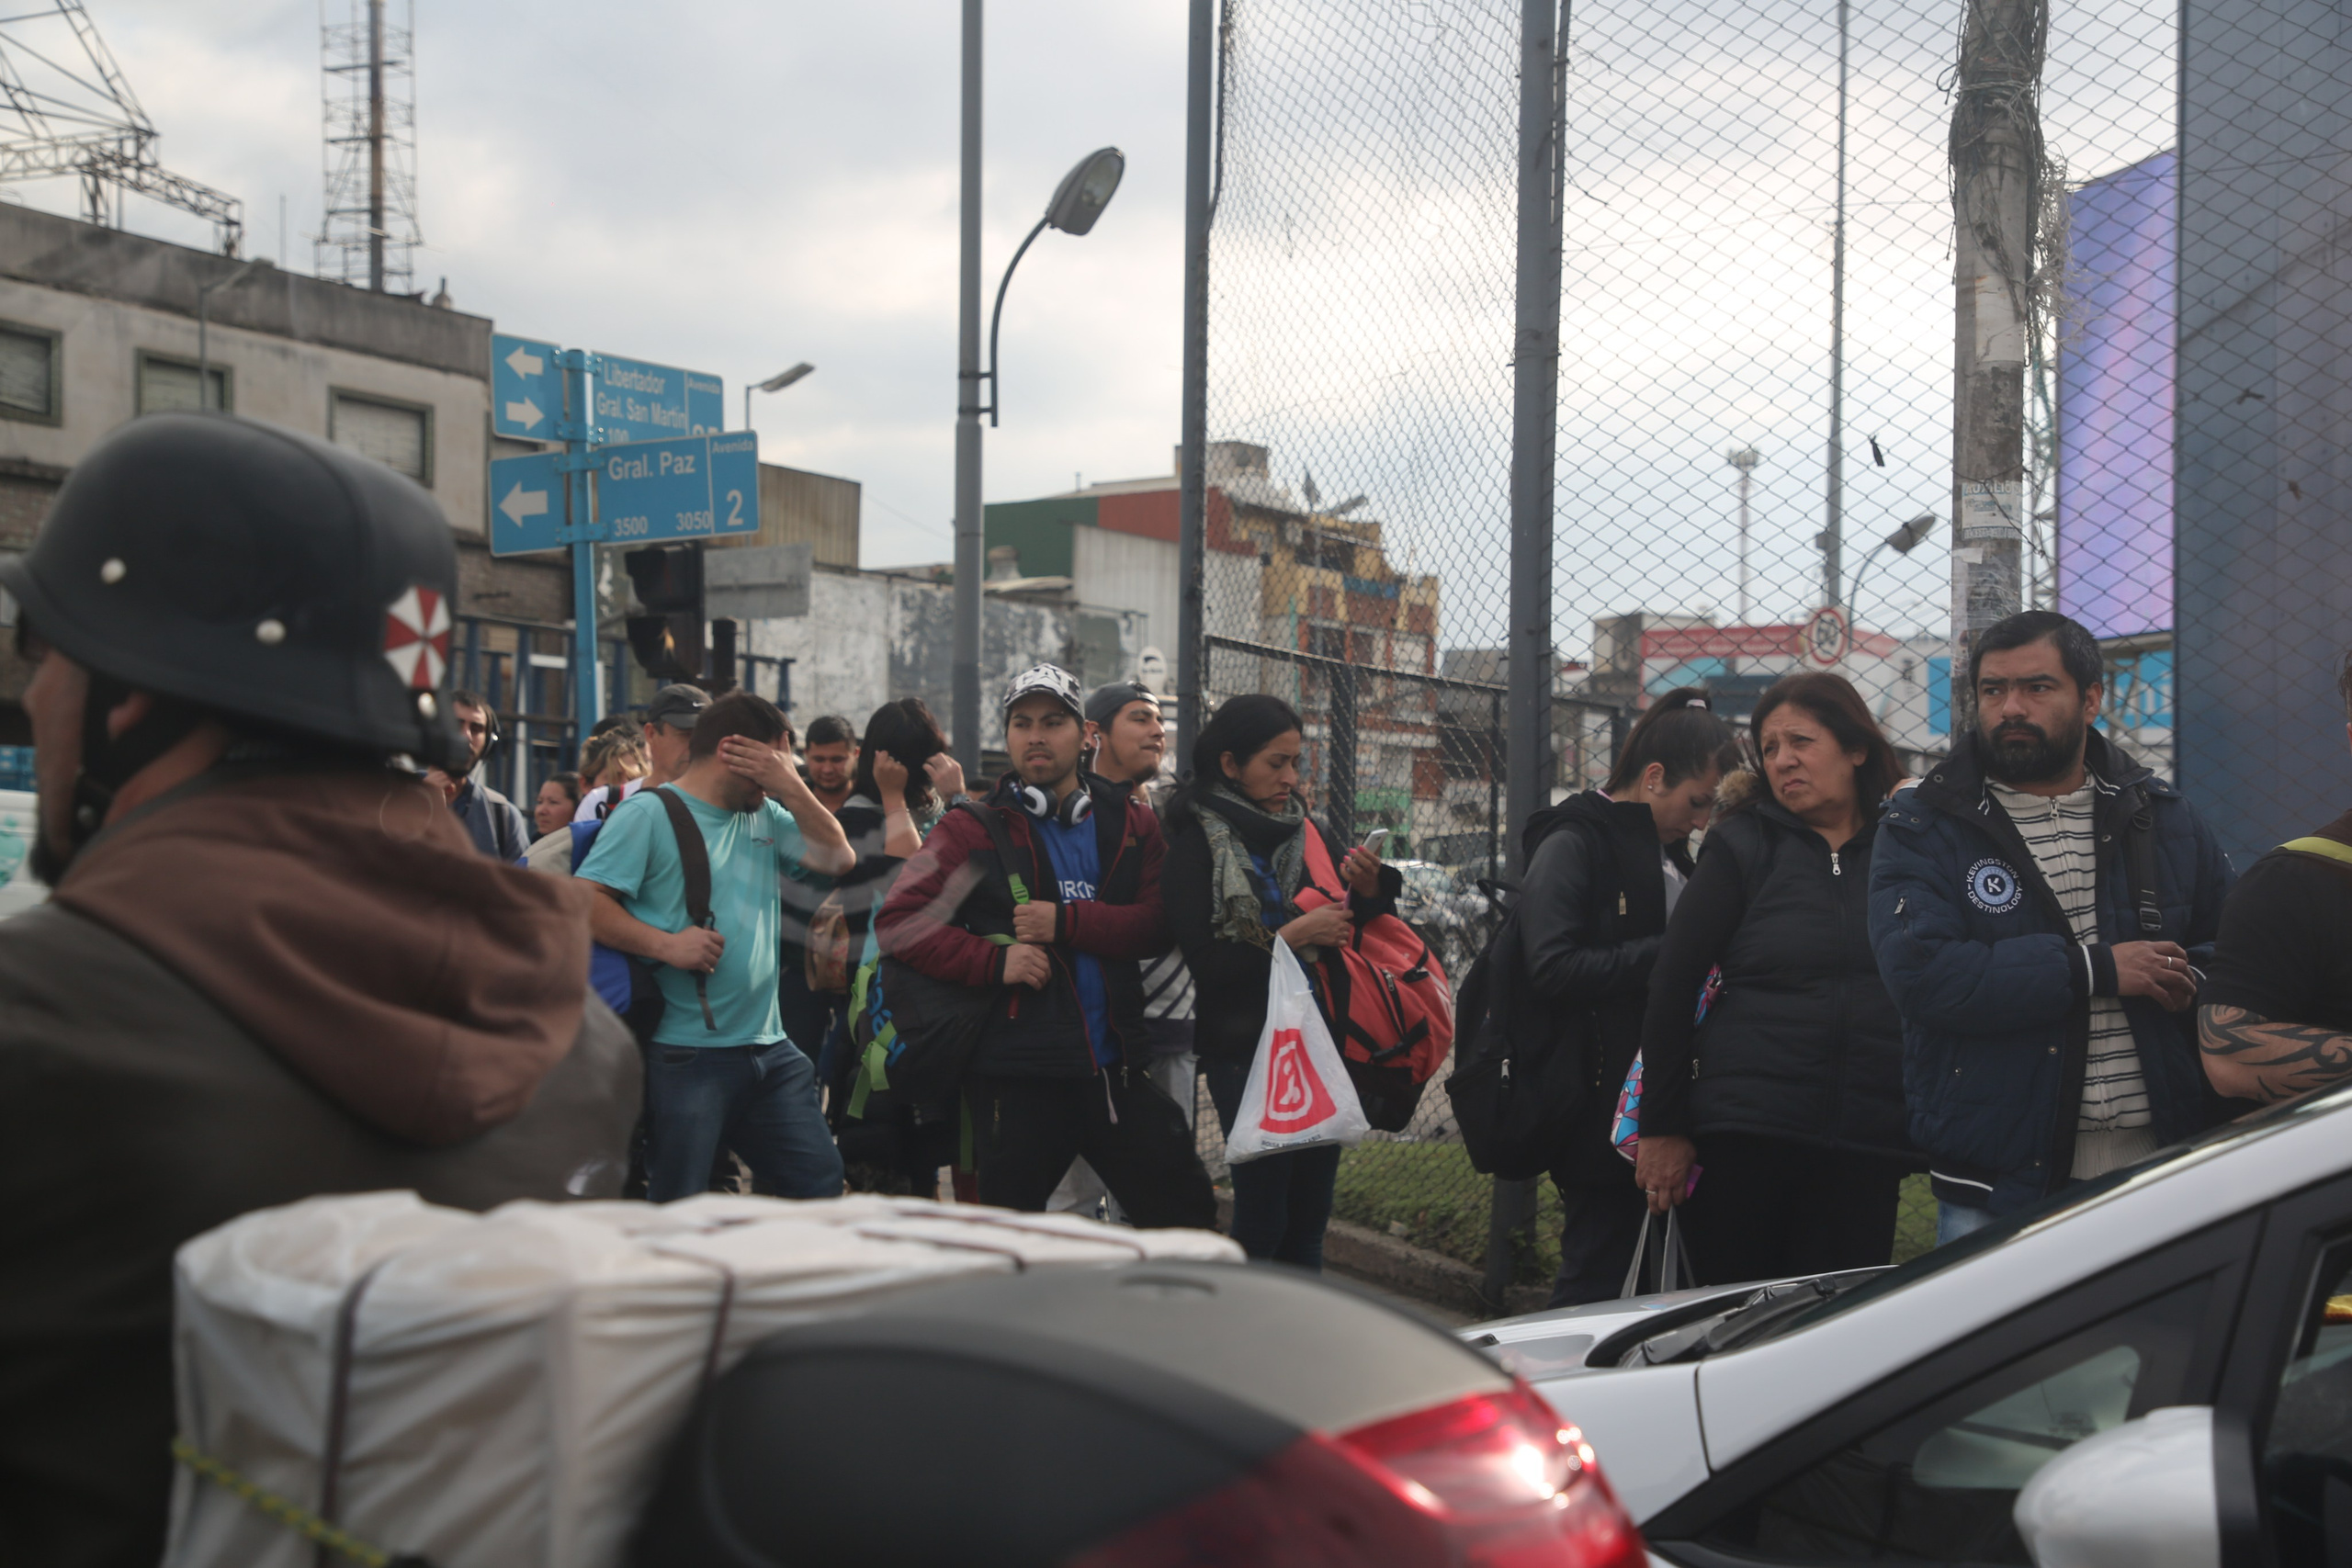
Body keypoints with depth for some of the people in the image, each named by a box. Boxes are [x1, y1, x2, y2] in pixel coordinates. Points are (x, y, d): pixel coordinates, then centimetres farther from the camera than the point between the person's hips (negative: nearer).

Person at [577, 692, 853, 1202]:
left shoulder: (766, 816, 15)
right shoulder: (649, 812, -5)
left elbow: (838, 860, 8)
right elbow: (584, 900, -12)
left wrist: (792, 787, -1)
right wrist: (666, 944, -22)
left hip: (769, 1048, 7)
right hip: (686, 1058, -6)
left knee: (821, 1183, 9)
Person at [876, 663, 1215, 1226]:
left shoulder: (1129, 822, 10)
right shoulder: (972, 830, 1)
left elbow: (1158, 923, -2)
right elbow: (899, 921, -6)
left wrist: (1066, 922, -15)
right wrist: (995, 960, -16)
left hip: (1117, 1069, 3)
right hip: (1018, 1078, -3)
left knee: (1189, 1216, 11)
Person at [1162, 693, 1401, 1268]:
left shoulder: (1309, 832, 9)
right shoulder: (1198, 844, -7)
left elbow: (1352, 935, 15)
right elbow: (1205, 963, -13)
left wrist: (1369, 892, -5)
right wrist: (1289, 938, -20)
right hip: (1247, 1053, -5)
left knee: (1309, 1219, 11)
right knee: (1262, 1222, -3)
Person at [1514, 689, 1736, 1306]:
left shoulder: (1669, 851, 18)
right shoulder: (1572, 844, -10)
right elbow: (1550, 972, -21)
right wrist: (1664, 955, -20)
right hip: (1602, 1110, -9)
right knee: (1596, 1278, -3)